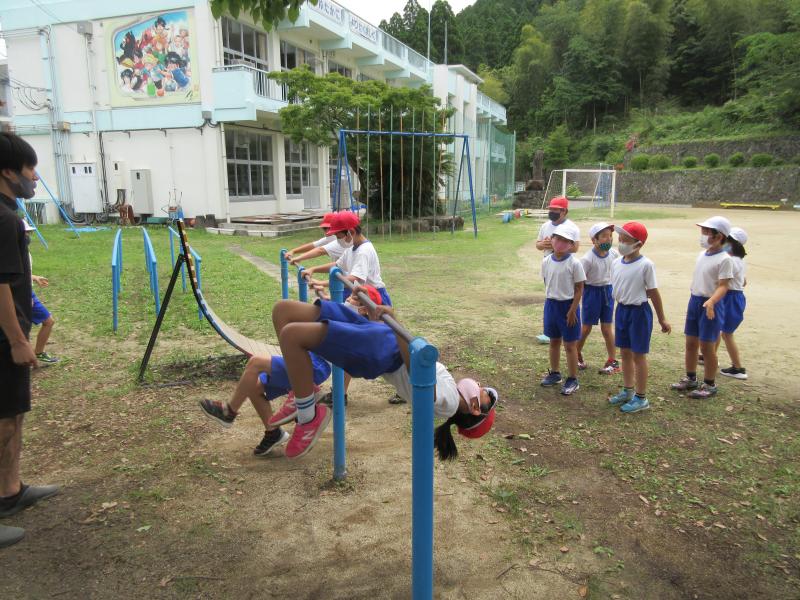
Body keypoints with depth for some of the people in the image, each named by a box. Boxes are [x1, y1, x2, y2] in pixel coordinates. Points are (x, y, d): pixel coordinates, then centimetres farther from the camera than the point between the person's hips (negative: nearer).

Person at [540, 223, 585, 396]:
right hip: (551, 304, 5)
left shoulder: (574, 263, -15)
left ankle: (573, 380, 16)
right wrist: (550, 301, 9)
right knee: (554, 341, 18)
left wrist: (572, 310, -13)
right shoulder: (546, 261, -1)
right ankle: (554, 373, 35)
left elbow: (579, 288, -12)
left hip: (568, 305, -5)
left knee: (570, 344, 4)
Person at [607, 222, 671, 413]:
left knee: (638, 355, 2)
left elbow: (653, 293, -9)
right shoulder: (616, 263, 2)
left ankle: (641, 398, 15)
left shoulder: (646, 265, -14)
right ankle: (628, 391, 32)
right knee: (625, 353, 16)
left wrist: (662, 319, -4)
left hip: (639, 311, -6)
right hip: (622, 310, 6)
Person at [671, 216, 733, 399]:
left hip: (710, 305, -7)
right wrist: (694, 300, 17)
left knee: (707, 346, 2)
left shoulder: (724, 259, -15)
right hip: (694, 301, 7)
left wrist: (710, 302, -35)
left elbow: (723, 286, -19)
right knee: (690, 343, 14)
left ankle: (709, 385, 17)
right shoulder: (702, 254, 8)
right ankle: (690, 379, 29)